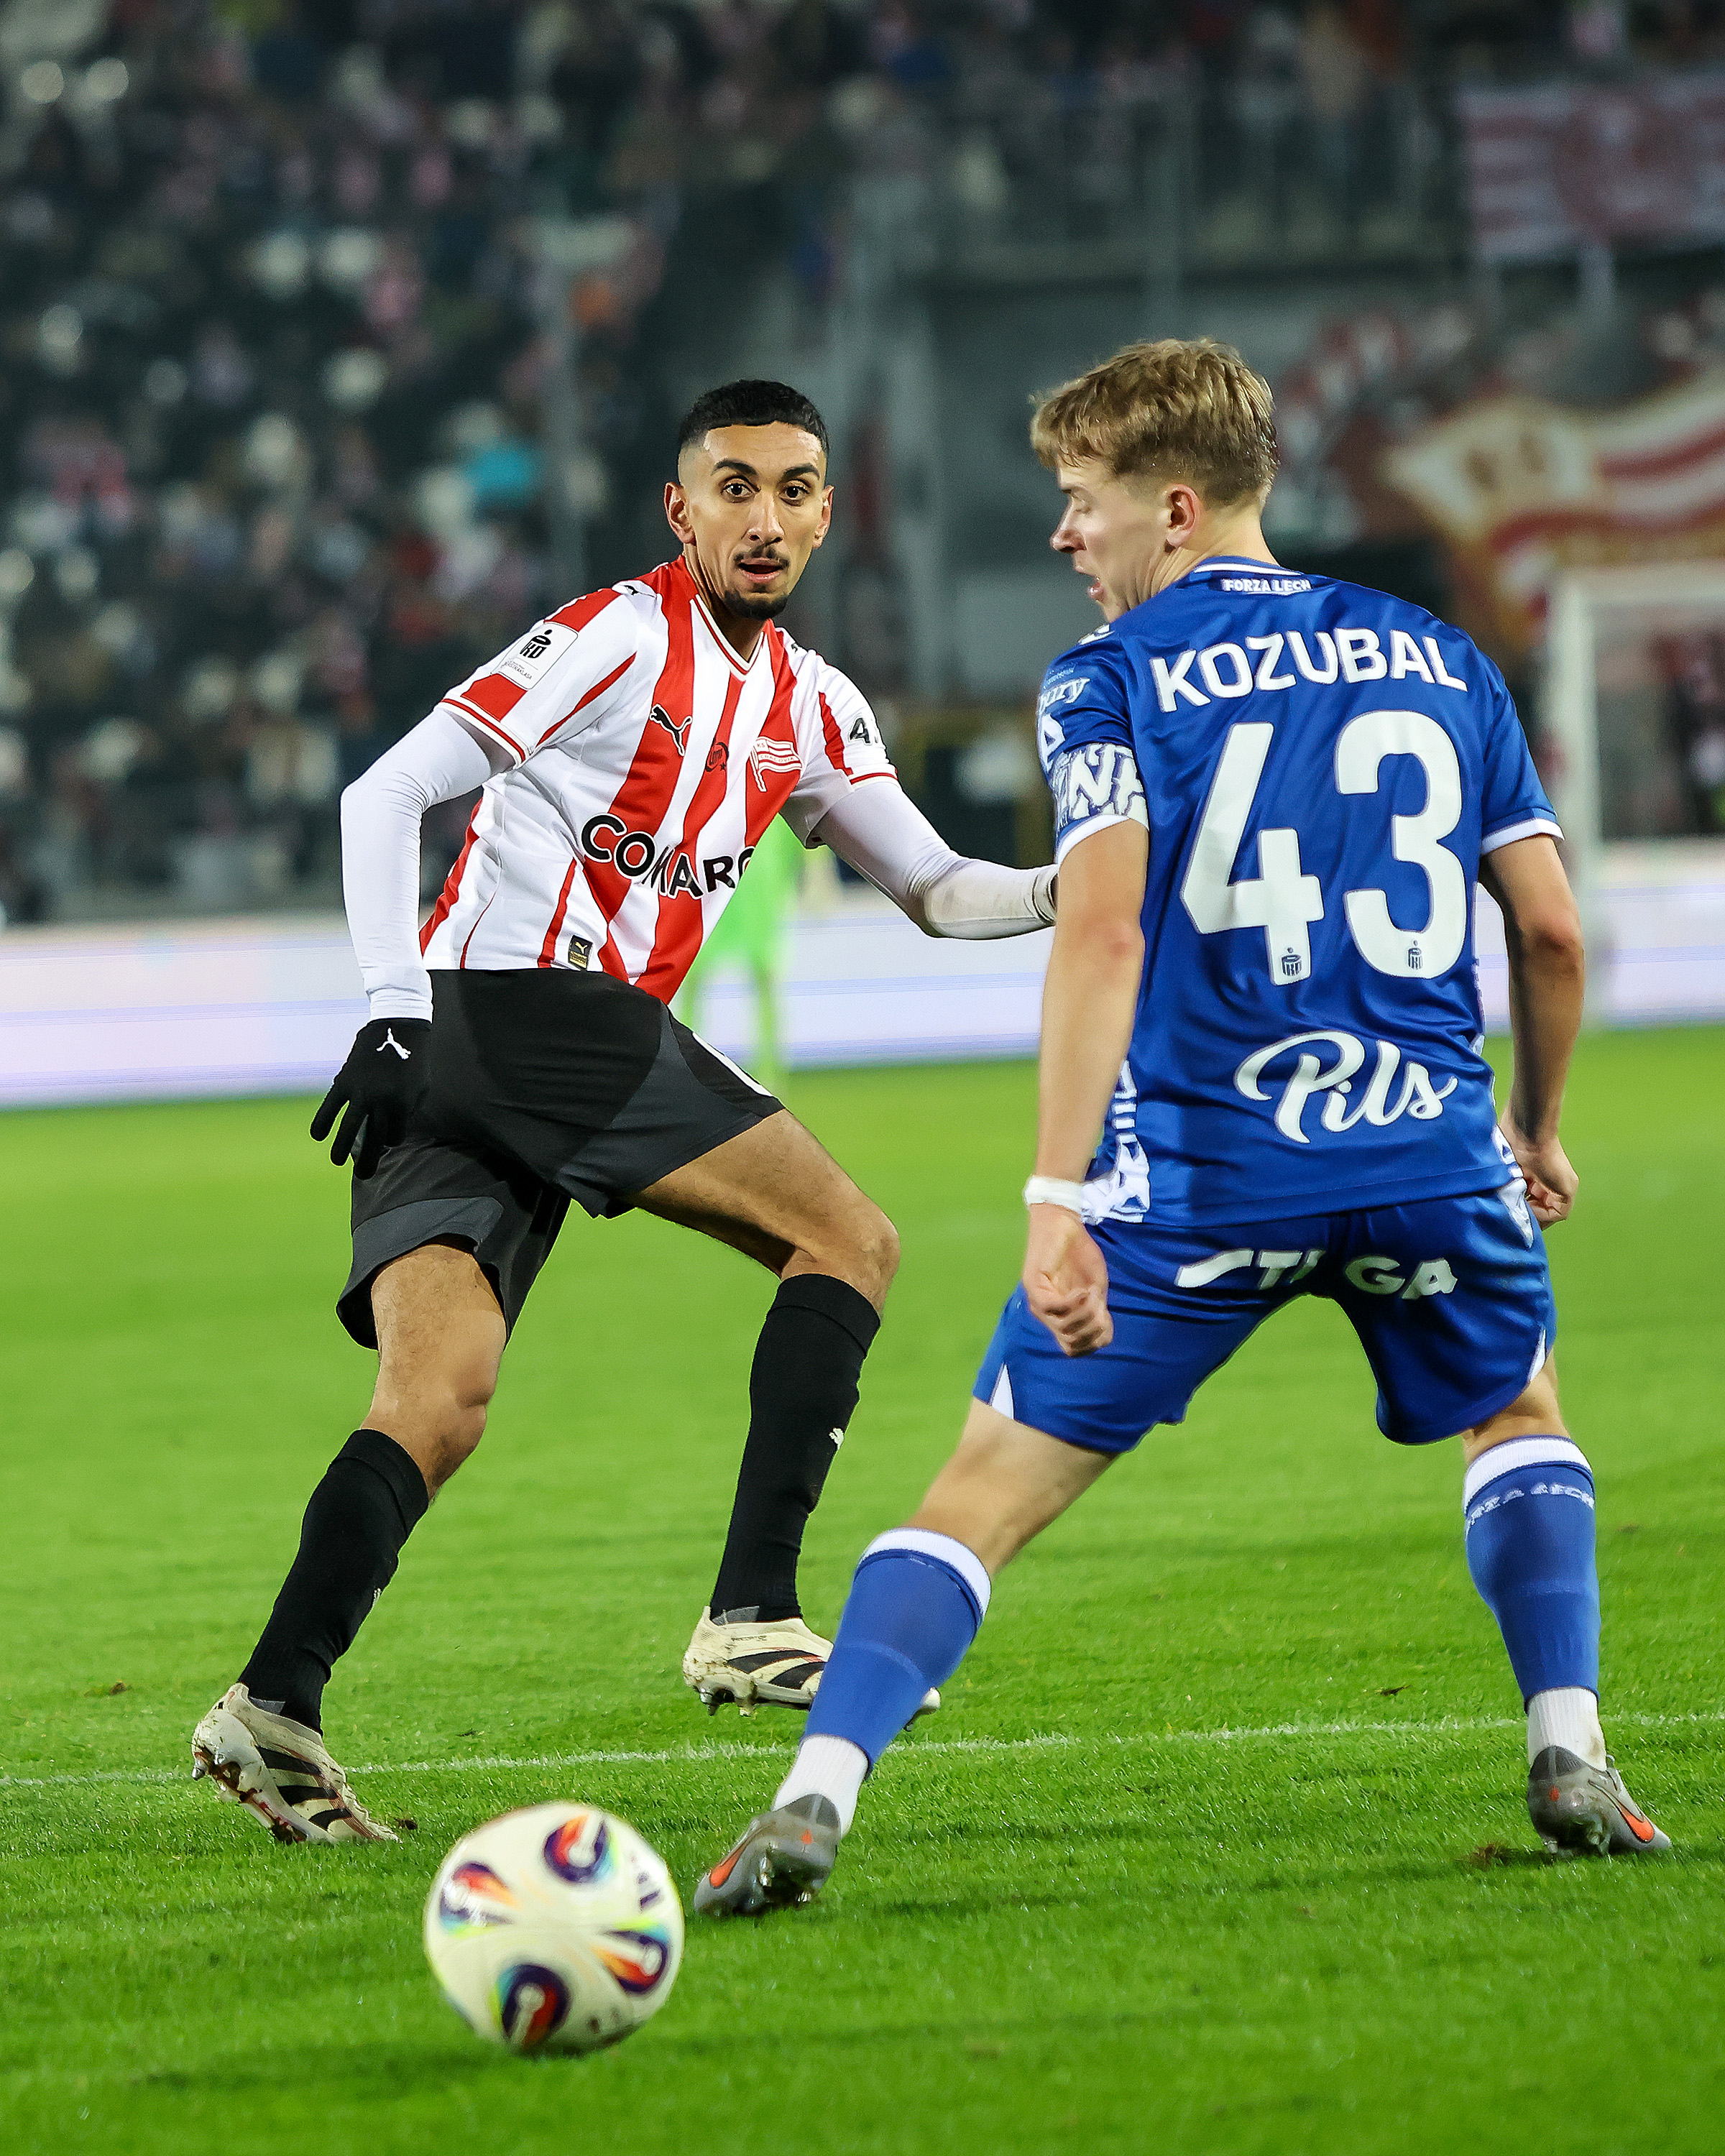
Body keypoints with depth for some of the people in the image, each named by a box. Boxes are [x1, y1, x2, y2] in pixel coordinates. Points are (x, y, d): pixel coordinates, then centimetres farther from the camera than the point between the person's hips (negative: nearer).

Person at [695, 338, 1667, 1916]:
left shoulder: (1115, 679, 0)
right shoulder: (1439, 660, 13)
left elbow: (1103, 926, -14)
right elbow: (1549, 926, 10)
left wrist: (1059, 1196, -18)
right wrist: (1538, 1131, 26)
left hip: (1200, 1169, -3)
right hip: (1429, 1145, 3)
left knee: (992, 1484, 4)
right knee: (1520, 1422, 30)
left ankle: (813, 1799, -10)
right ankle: (1572, 1757, 13)